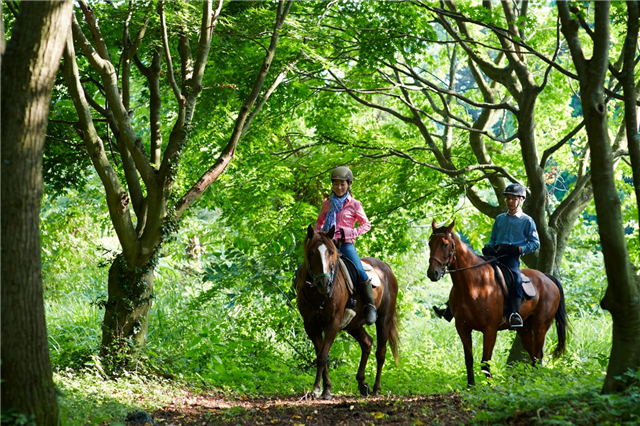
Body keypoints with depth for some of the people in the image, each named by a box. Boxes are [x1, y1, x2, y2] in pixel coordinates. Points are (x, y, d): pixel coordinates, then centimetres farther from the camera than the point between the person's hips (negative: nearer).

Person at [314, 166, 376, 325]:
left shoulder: (354, 205, 1)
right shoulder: (327, 204, 11)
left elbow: (366, 225, 6)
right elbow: (319, 223, 20)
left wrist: (349, 232, -9)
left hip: (346, 245, -4)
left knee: (361, 273, -26)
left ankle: (370, 306, -12)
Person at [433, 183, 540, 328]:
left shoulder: (527, 221, 6)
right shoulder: (500, 219, 21)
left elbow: (535, 243, 2)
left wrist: (519, 249, -15)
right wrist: (488, 248, 4)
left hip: (512, 258, -6)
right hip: (495, 255, 6)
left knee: (516, 277, -38)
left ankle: (515, 314, -47)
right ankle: (450, 311, -3)